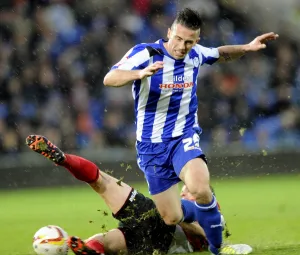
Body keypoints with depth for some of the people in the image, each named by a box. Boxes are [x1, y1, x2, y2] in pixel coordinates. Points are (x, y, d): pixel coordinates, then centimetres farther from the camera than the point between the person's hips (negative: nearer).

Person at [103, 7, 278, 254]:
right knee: (172, 218, 1)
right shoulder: (145, 53, -16)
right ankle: (201, 212, 38)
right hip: (152, 145, -1)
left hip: (184, 138, 1)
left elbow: (221, 54, 21)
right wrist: (140, 73, -47)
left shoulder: (196, 54, -3)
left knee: (200, 188, -31)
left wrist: (246, 48, 2)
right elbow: (109, 78, -29)